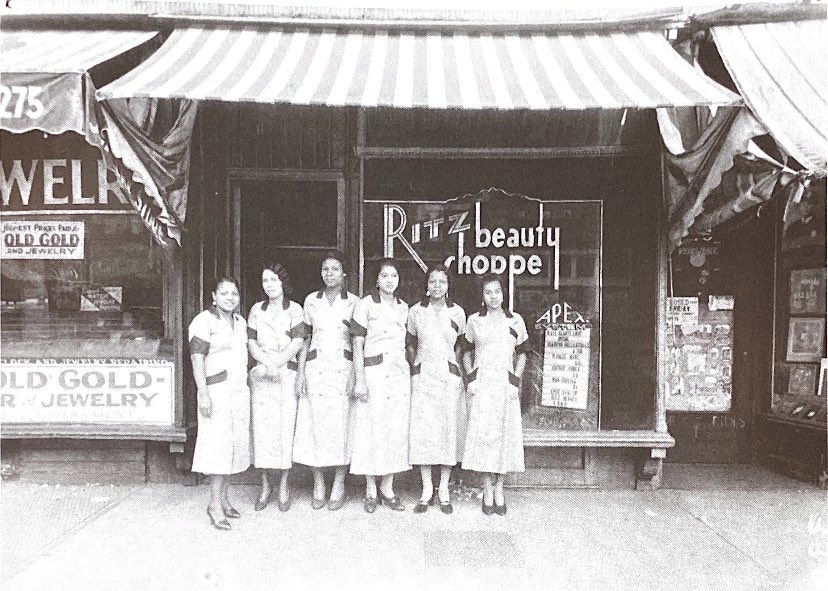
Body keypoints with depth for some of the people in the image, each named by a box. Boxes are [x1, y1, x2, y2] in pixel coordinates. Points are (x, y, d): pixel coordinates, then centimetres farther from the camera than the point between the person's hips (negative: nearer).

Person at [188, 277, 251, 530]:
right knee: (219, 444, -7)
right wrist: (203, 393, -19)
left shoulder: (240, 321, 14)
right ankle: (215, 505, 2)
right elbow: (197, 358, -13)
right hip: (217, 390, -8)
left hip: (240, 391, 8)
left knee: (235, 444, 10)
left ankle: (223, 498, 21)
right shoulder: (204, 321, -9)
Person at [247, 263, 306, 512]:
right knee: (261, 429, 1)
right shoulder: (256, 309, 12)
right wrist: (266, 363, -10)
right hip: (261, 376, 2)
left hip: (287, 374, -2)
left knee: (285, 428, -2)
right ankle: (265, 485, 15)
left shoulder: (294, 309, 3)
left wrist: (275, 364, -13)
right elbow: (251, 342, 6)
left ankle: (283, 486, 12)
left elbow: (297, 342, -6)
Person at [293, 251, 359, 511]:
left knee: (341, 426, 0)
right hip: (315, 370, 2)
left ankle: (338, 486, 15)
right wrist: (301, 373, 4)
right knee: (315, 426, 2)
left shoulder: (354, 302, 3)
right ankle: (318, 485, 17)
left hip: (343, 370, -1)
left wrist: (357, 377, -5)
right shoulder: (311, 301, 8)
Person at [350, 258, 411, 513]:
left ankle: (387, 489, 20)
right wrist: (360, 379, -11)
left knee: (397, 430, 6)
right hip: (374, 373, -4)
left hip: (400, 374, 5)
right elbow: (357, 344, -5)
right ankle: (370, 491, 15)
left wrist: (411, 374, 12)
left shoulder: (403, 307, 11)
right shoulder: (366, 304, -3)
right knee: (372, 429, 0)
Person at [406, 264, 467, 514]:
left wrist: (456, 367, 5)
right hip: (423, 376, 0)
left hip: (449, 376, 0)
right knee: (423, 430, -2)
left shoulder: (457, 313, 3)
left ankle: (444, 490, 14)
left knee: (449, 430, 2)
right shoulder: (415, 311, 3)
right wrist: (416, 366, 5)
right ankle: (426, 490, 11)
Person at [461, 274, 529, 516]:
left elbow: (521, 354, 10)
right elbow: (467, 352, 13)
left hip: (506, 383, 1)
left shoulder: (515, 321, 5)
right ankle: (487, 490, 9)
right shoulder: (474, 321, 5)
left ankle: (499, 489, 16)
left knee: (505, 433, 2)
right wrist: (470, 378, 1)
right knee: (482, 433, -3)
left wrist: (516, 381, -1)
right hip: (481, 383, 0)